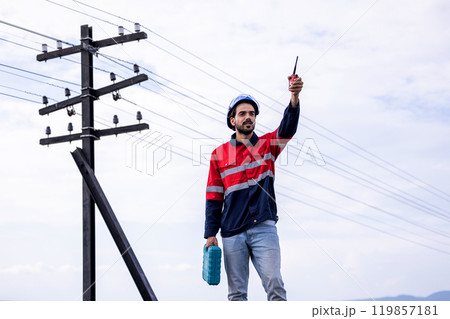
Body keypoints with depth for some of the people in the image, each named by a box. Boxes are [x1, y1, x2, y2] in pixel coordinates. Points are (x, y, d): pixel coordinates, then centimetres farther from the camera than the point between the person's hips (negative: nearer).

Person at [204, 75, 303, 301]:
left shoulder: (267, 145, 10)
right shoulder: (219, 154, 10)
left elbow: (288, 128, -10)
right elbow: (214, 198, 9)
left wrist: (294, 98, -29)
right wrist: (210, 234, 1)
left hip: (263, 228, -1)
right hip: (232, 232, 1)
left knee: (274, 283, -12)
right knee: (236, 292, 3)